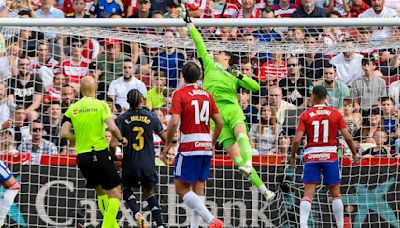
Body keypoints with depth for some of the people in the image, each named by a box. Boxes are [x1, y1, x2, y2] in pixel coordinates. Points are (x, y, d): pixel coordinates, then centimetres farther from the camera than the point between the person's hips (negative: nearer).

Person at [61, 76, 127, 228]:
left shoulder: (72, 109, 4)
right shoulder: (101, 105, -5)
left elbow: (64, 133, -3)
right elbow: (112, 127, -17)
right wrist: (121, 139, 2)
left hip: (82, 157, 5)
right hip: (100, 154, -5)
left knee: (100, 191, 21)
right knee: (115, 192, 1)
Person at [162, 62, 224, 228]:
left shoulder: (180, 94, -6)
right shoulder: (206, 95, 11)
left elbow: (174, 122, -16)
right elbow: (219, 122, 11)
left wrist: (168, 144, -4)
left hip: (189, 148, -6)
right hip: (206, 147, 6)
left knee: (181, 188, -1)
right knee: (199, 190, 9)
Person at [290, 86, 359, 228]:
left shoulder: (305, 115, -1)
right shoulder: (335, 114, 1)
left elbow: (297, 139, -7)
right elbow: (347, 137, -3)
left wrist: (293, 156, 7)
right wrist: (354, 153, 11)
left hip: (311, 156, 0)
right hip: (330, 156, 0)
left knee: (308, 194, -3)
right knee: (335, 194, 10)